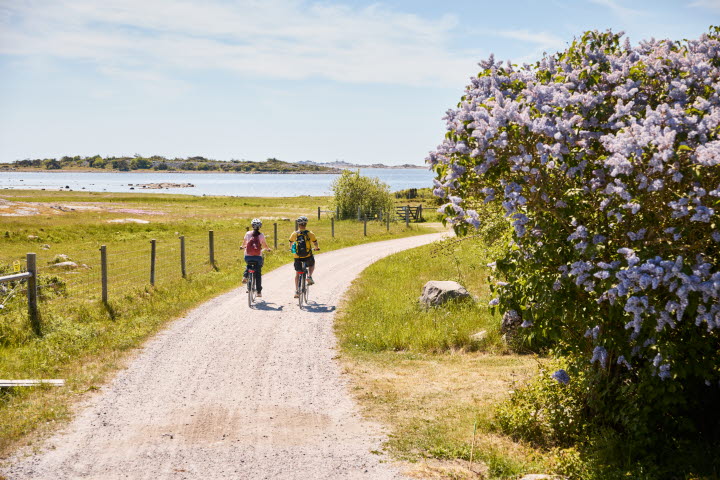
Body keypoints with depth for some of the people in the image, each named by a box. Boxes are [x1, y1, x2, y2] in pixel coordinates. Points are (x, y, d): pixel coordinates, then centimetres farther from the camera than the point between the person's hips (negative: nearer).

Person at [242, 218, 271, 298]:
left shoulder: (248, 234, 2)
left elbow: (244, 243, 17)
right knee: (258, 273, 12)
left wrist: (243, 247, 40)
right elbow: (265, 246, 4)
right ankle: (259, 292, 10)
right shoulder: (261, 235, -1)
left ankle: (245, 276, 8)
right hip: (258, 257, -1)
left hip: (248, 257, 1)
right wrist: (268, 249, 27)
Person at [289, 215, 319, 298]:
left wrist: (291, 248, 36)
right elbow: (315, 244, 2)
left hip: (297, 257, 1)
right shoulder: (310, 234, -6)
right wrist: (317, 248, 24)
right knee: (312, 265, 31)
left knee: (297, 273, 13)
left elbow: (291, 243, 14)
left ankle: (296, 291, 9)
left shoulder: (294, 234, -2)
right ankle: (309, 276, 7)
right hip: (308, 256, -1)